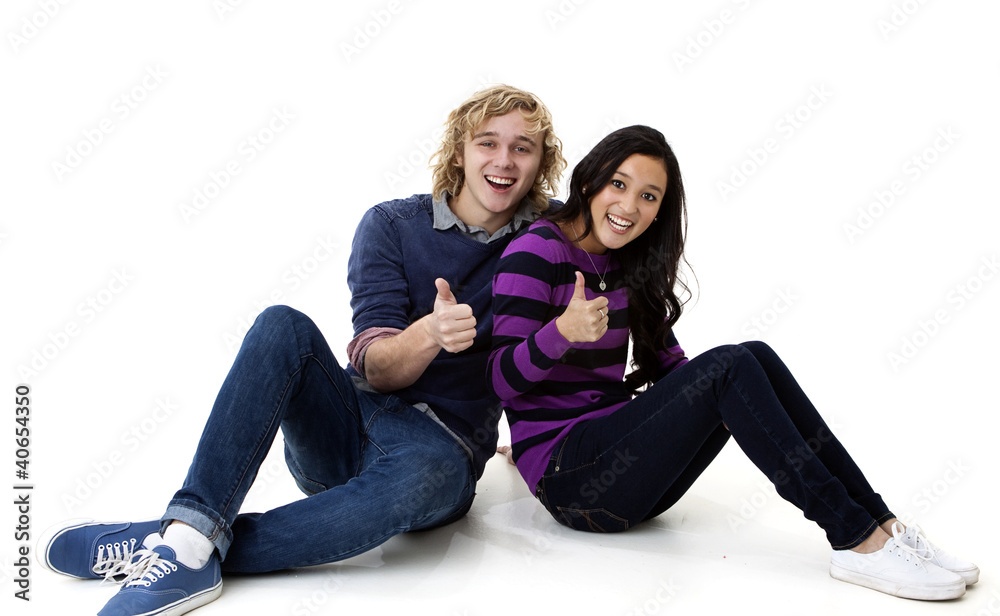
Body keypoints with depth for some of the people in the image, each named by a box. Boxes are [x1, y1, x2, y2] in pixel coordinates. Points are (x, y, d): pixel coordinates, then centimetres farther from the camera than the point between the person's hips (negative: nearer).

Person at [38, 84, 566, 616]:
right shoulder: (391, 226, 2)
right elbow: (375, 368, -9)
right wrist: (429, 333, -29)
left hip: (441, 443, -1)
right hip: (347, 429, 2)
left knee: (429, 472, -38)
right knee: (283, 325, -25)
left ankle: (194, 552, -28)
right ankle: (190, 535, -34)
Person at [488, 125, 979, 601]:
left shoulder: (629, 265, 13)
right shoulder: (536, 253, -10)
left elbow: (666, 362, 15)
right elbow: (502, 380, -16)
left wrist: (723, 399, -3)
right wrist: (561, 332, -34)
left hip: (620, 463, 8)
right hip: (566, 476, -7)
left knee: (755, 357, -10)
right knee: (730, 365, -22)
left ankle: (880, 524, -12)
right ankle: (858, 543, -21)